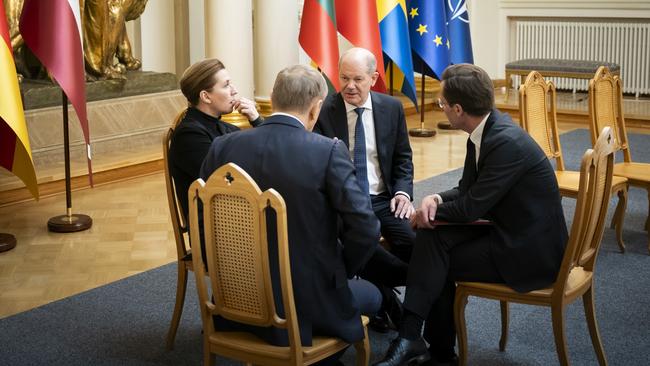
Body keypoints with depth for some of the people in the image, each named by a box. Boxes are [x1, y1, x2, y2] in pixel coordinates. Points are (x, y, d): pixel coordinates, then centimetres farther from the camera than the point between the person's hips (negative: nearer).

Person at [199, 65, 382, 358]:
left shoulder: (223, 147, -5)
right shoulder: (328, 151, -15)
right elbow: (365, 229, -18)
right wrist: (340, 272, 1)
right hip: (310, 301, -4)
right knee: (371, 295, 28)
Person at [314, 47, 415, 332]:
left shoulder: (392, 108, 7)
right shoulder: (323, 111, -2)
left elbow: (403, 158, 15)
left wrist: (403, 192, -1)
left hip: (383, 199, 3)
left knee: (414, 242, -24)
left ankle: (380, 295, 4)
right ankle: (384, 297, -5)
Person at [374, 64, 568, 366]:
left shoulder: (507, 143, -26)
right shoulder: (485, 129, 2)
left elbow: (470, 208, -22)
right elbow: (467, 189, 12)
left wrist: (430, 210, -5)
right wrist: (436, 199, -9)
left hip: (530, 252, -8)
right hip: (508, 231, 8)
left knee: (438, 262, -9)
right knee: (431, 236, -9)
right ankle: (411, 338, -8)